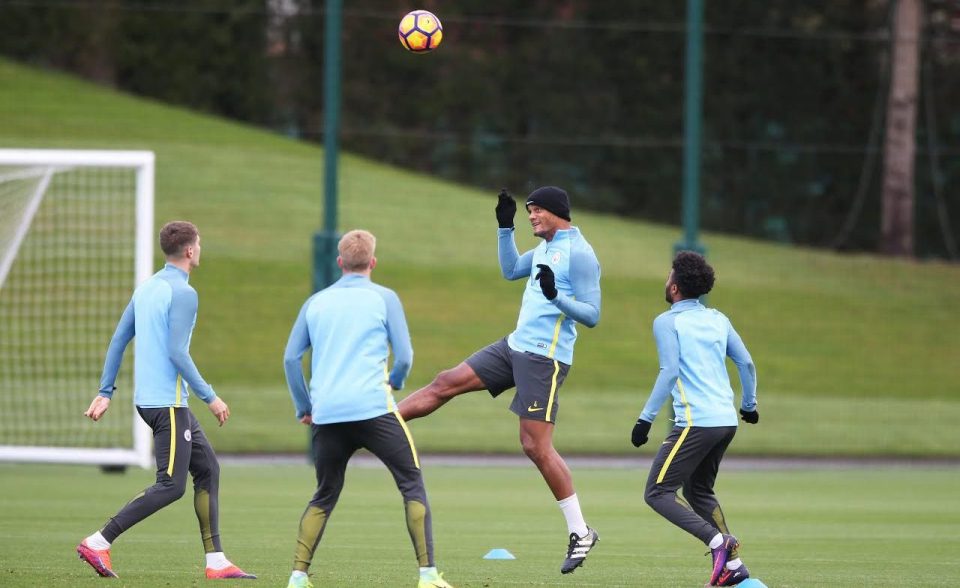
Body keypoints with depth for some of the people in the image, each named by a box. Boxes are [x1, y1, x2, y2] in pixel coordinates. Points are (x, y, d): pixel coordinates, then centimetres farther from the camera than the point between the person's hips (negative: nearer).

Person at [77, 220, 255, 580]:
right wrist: (209, 397, -14)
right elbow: (177, 353, -20)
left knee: (208, 469, 12)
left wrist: (105, 392, 17)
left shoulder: (146, 288, 13)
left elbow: (118, 340, 14)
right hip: (167, 402, -10)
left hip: (148, 398, 10)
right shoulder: (183, 293, -14)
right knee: (171, 485, -8)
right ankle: (98, 543, -11)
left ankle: (216, 561, 10)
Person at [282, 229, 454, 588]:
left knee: (324, 496, 16)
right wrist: (394, 383, 21)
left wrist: (304, 408, 20)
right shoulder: (384, 298, 5)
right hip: (373, 407, -4)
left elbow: (291, 358, 12)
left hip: (326, 414, 4)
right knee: (412, 484, 4)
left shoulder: (316, 302, 15)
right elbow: (404, 356, 0)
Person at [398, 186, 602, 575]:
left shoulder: (579, 254, -14)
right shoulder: (546, 248, 13)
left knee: (536, 447, -10)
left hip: (544, 358, -9)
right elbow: (511, 270, 31)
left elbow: (592, 315, -17)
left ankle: (580, 533, -2)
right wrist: (505, 227, 22)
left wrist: (556, 296, -31)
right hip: (515, 345, 9)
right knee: (446, 383, 8)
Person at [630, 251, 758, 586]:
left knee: (658, 493, -4)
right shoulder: (718, 320, 15)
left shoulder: (667, 322, -3)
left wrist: (646, 419, -12)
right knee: (698, 491, 22)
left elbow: (669, 372, -13)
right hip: (726, 420, 8)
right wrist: (749, 404, 31)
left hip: (695, 421, -8)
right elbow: (746, 363, 16)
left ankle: (718, 540, -20)